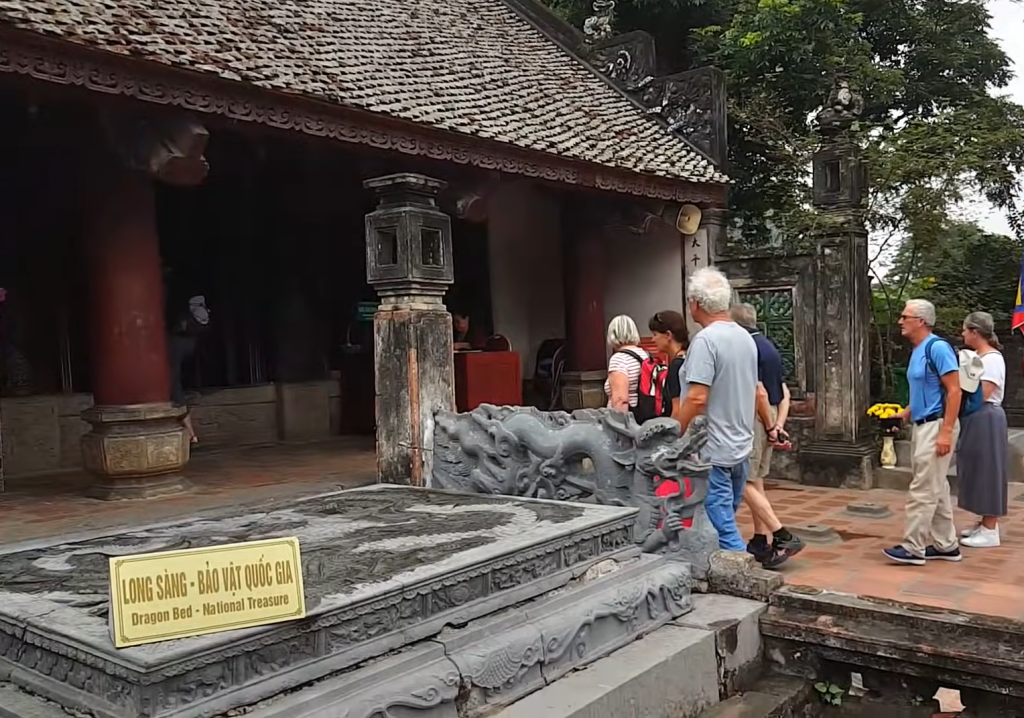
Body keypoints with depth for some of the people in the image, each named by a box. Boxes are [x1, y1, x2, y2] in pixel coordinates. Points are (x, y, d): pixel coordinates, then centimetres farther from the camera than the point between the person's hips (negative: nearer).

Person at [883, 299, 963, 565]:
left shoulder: (937, 347, -15)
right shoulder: (917, 351, 13)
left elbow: (954, 391, -19)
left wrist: (946, 432, -23)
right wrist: (903, 415, 13)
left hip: (936, 426, -10)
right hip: (922, 426, 10)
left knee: (922, 490, -6)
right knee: (936, 489, 14)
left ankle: (913, 548, 0)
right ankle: (946, 545, 21)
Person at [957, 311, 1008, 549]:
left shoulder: (992, 359, -16)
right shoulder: (978, 357, 12)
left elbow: (981, 394, -22)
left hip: (985, 420, -10)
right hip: (975, 420, 10)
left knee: (987, 472, -5)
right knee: (978, 472, 13)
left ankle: (990, 531, 1)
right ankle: (985, 524, 21)